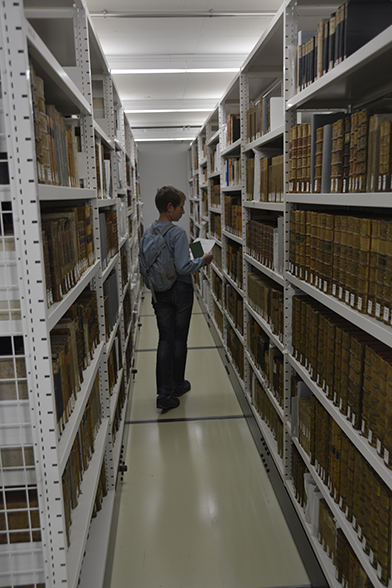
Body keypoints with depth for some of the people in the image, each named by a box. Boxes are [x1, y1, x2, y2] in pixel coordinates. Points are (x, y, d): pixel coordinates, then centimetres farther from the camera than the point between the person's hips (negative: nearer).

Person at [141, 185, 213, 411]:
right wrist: (202, 260, -7)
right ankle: (177, 384, 26)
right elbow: (183, 267, -22)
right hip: (180, 291, -5)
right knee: (179, 339, 10)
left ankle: (164, 392, 8)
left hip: (160, 292, 5)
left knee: (165, 340, 8)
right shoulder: (178, 233, -18)